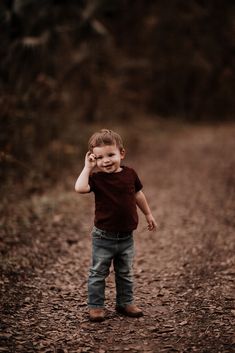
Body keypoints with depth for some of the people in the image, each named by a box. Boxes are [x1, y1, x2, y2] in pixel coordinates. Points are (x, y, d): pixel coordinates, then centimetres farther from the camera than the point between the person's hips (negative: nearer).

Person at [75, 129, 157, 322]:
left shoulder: (130, 174, -4)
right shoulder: (97, 177, -14)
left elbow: (138, 195, 13)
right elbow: (80, 188, -34)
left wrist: (148, 214, 20)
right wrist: (88, 167, -24)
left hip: (126, 237, 3)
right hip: (103, 237, -3)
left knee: (125, 273, 18)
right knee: (98, 273, 7)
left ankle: (125, 302, 32)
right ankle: (96, 306, 19)